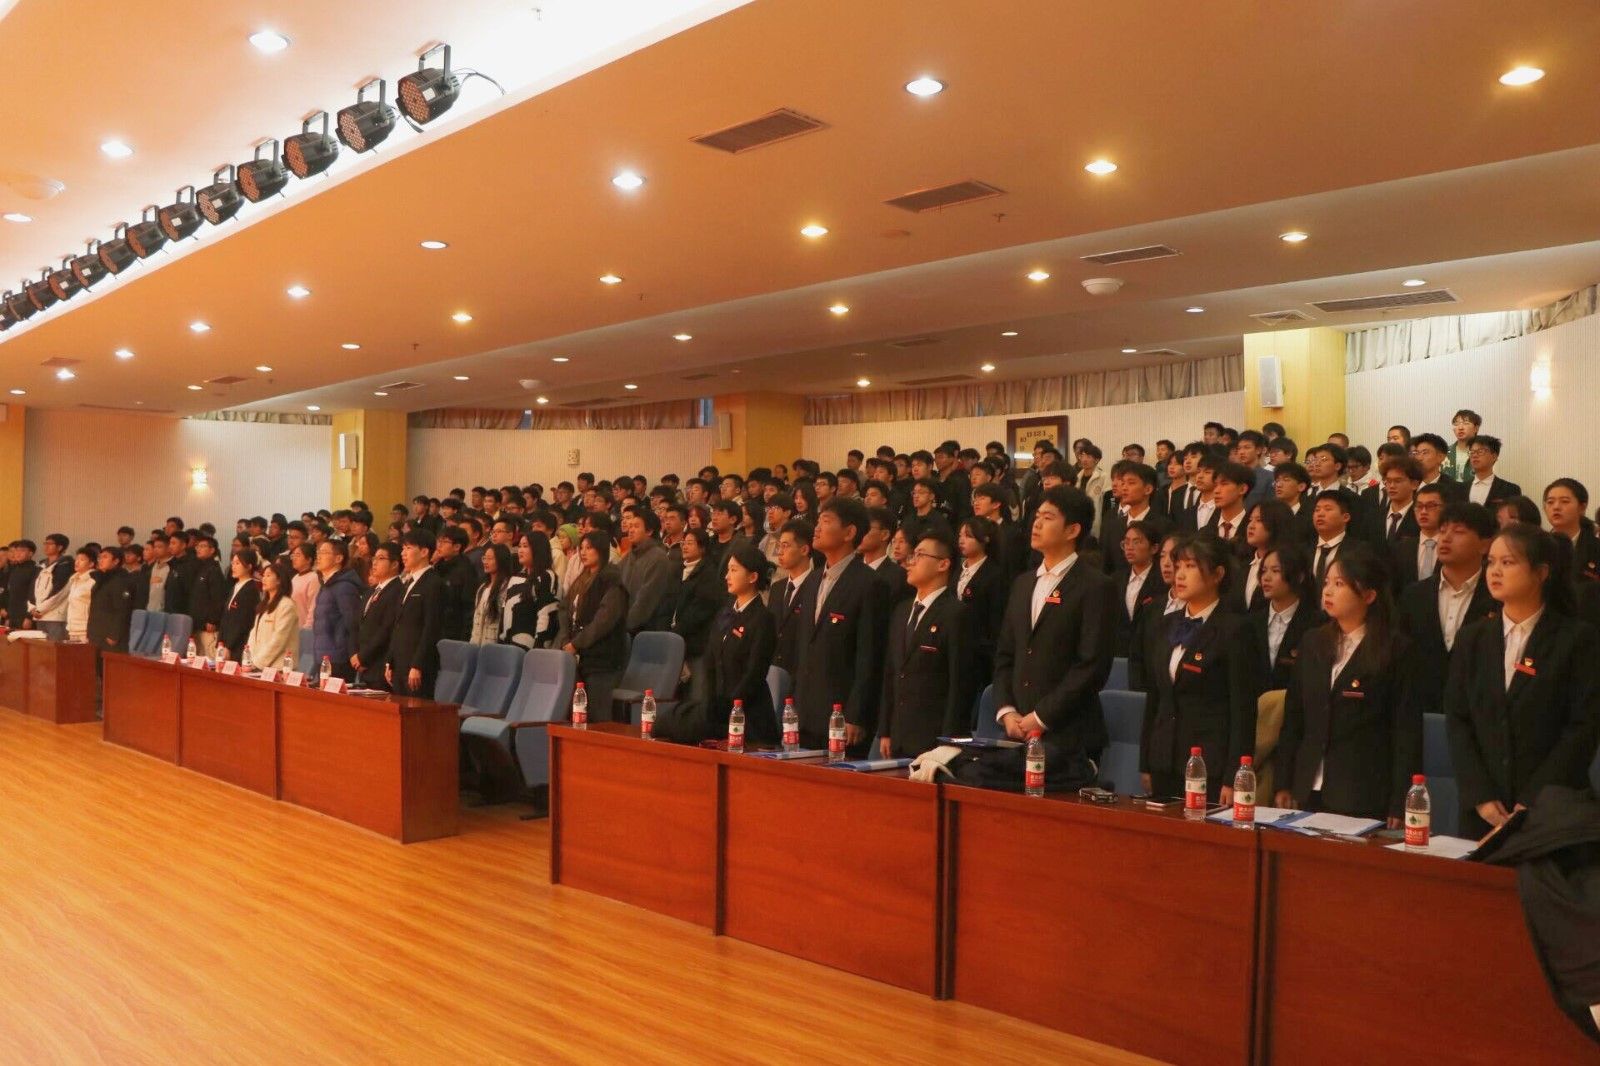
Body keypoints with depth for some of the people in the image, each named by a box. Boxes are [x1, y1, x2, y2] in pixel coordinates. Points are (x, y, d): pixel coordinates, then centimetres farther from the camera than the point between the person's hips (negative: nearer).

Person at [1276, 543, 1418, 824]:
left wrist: (1399, 805, -9)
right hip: (1309, 792, 5)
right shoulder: (1313, 643, 9)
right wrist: (1284, 785, 7)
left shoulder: (1395, 649, -6)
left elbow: (1406, 729, -7)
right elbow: (1294, 715, 10)